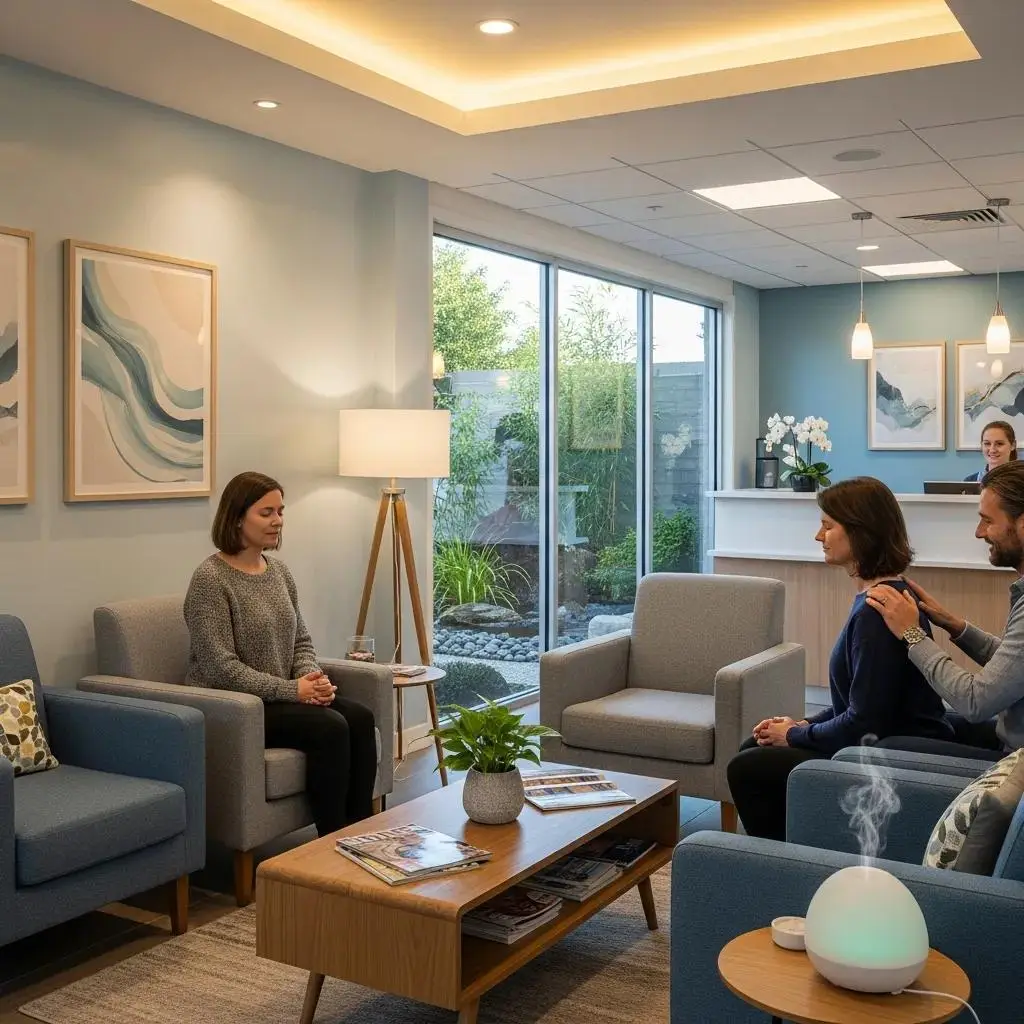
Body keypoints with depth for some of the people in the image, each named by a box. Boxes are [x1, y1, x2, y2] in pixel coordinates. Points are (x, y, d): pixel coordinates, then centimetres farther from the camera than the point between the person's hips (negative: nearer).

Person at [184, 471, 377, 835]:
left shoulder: (279, 570, 10)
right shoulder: (210, 578, -14)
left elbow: (301, 640, 14)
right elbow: (222, 668, -20)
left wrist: (311, 678, -7)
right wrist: (291, 689, -21)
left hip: (279, 697, 7)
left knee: (360, 717, -16)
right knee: (329, 726, -26)